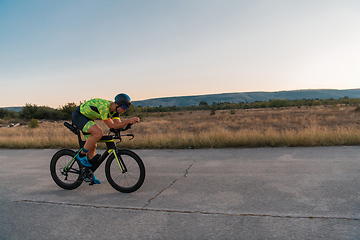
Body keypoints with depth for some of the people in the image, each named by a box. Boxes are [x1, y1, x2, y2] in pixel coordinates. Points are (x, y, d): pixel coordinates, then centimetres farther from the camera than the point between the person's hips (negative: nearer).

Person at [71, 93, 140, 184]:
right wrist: (128, 121, -37)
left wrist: (131, 121, -24)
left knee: (93, 146, 7)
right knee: (98, 133, -31)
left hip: (86, 118, 9)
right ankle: (81, 155, -11)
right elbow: (111, 126, -32)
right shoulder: (104, 107, -33)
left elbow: (118, 124, -9)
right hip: (78, 116, -9)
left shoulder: (114, 109, -6)